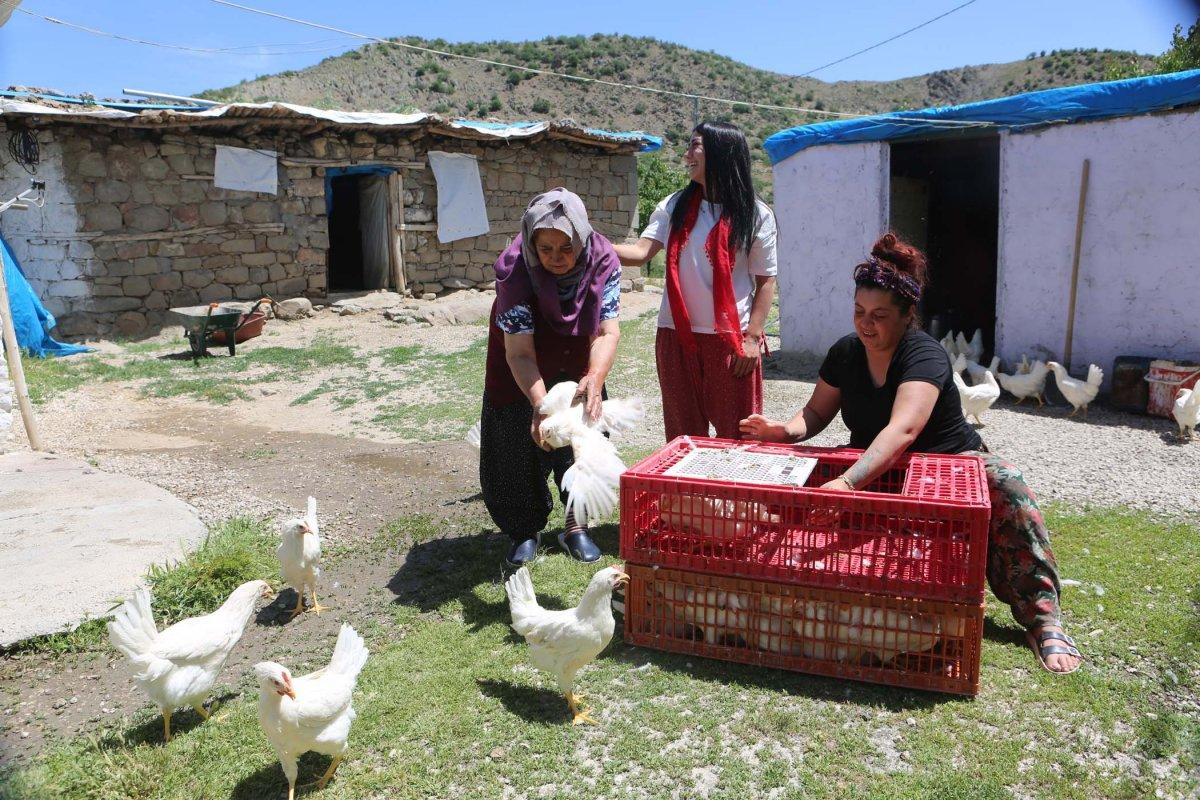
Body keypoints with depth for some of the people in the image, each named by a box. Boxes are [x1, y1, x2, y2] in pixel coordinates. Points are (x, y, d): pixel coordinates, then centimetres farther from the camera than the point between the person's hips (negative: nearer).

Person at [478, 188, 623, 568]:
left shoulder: (602, 259, -27)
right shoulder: (512, 270, -34)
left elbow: (607, 331, -30)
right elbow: (520, 352, -37)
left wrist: (595, 378, -49)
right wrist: (540, 404, -53)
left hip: (577, 364, 2)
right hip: (523, 371, -2)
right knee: (520, 444, -1)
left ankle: (575, 526, 26)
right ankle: (525, 532, 20)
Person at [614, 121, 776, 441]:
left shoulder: (756, 215, -1)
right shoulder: (674, 207, 7)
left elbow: (766, 280, -1)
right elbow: (641, 251, -5)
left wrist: (752, 337, -9)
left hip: (731, 338, -3)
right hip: (676, 335, 3)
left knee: (737, 437, 3)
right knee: (683, 436, 13)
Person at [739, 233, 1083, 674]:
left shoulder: (925, 356, -24)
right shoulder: (845, 352, -4)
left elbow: (902, 429, -42)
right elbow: (817, 412, 2)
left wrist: (848, 482, -57)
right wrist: (786, 430, -23)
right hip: (875, 470, 4)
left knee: (1003, 485, -35)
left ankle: (1042, 618, -27)